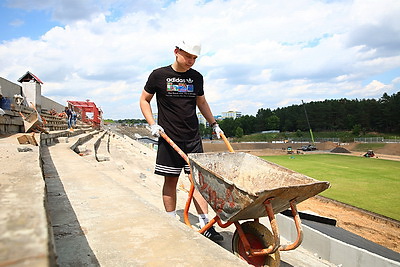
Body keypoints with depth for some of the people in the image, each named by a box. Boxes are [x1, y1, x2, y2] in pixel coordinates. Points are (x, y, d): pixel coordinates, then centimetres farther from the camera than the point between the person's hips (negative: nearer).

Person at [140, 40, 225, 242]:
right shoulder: (159, 75, -2)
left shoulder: (196, 77, 9)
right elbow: (144, 100, 7)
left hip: (193, 138, 3)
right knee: (170, 180, 5)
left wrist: (214, 124, 18)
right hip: (169, 139, -3)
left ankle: (205, 225, 5)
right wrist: (153, 125, -6)